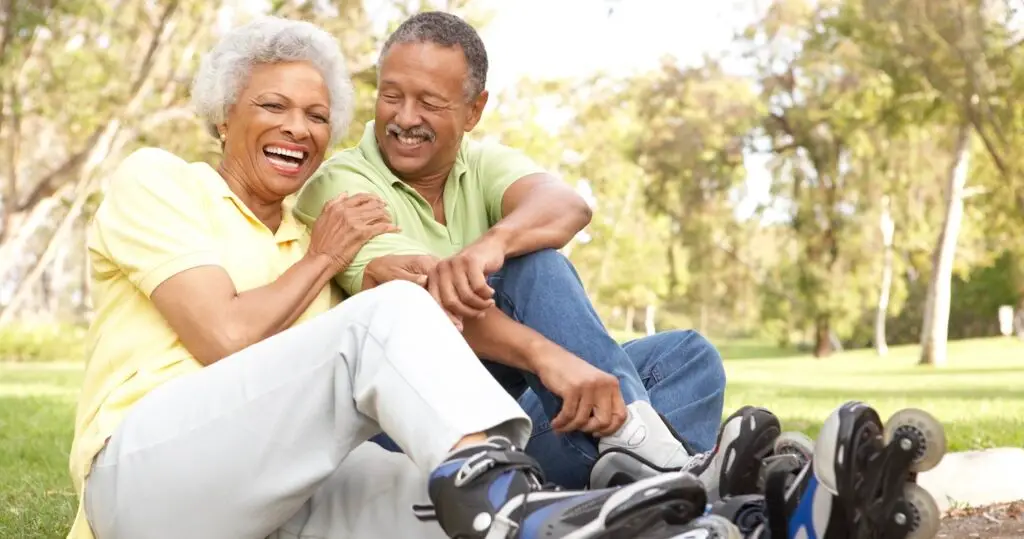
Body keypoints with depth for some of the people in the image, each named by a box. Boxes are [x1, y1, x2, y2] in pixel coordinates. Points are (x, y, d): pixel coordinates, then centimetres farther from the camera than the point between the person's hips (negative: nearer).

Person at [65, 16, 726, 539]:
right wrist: (322, 258, 5)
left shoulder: (307, 242, 26)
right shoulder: (154, 179, 8)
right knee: (389, 313, -27)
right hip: (146, 472, -6)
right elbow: (226, 339, -10)